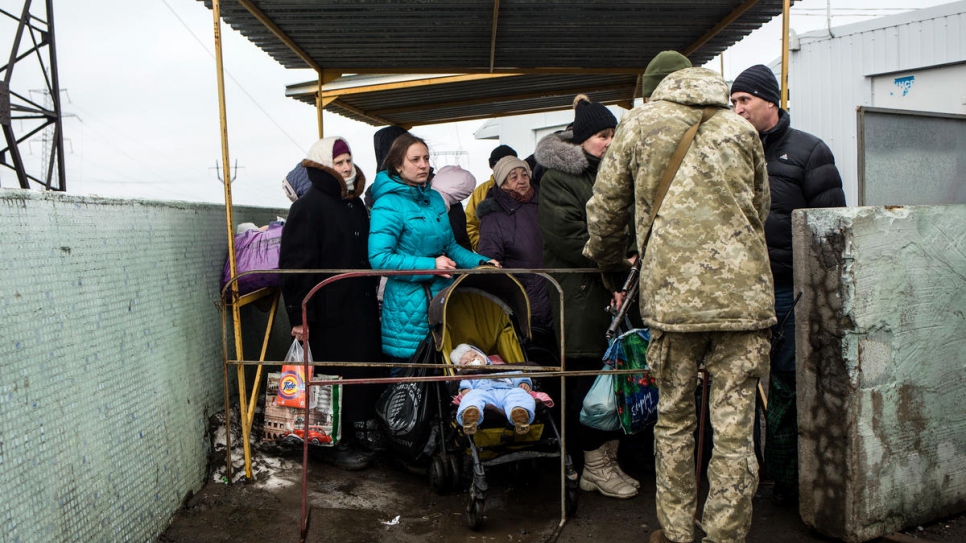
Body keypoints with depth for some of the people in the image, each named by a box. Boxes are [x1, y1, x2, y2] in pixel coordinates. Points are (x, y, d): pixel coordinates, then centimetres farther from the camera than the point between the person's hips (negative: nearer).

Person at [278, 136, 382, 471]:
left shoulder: (355, 204, 15)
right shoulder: (309, 206, -11)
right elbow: (295, 265, -16)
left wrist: (372, 298, 24)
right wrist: (299, 316, -19)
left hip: (360, 309, 8)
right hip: (329, 314, -8)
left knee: (360, 374, 12)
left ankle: (352, 433, 28)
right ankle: (333, 444, 14)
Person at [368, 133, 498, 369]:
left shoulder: (435, 198, 11)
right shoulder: (388, 205, -11)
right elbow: (379, 258, -19)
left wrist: (481, 262, 3)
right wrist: (431, 266, -20)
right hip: (409, 309, -7)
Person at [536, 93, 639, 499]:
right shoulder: (558, 177, -4)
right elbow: (567, 237, -14)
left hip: (614, 286, 7)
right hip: (579, 291, -7)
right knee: (587, 375, -1)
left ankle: (609, 459, 18)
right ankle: (594, 467, 10)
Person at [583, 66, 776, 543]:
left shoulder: (638, 124, 9)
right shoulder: (740, 130, 14)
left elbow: (605, 208, 11)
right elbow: (760, 212, 21)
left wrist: (605, 259, 29)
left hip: (672, 293, -1)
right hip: (744, 293, 1)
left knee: (673, 418, 13)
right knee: (734, 427, 4)